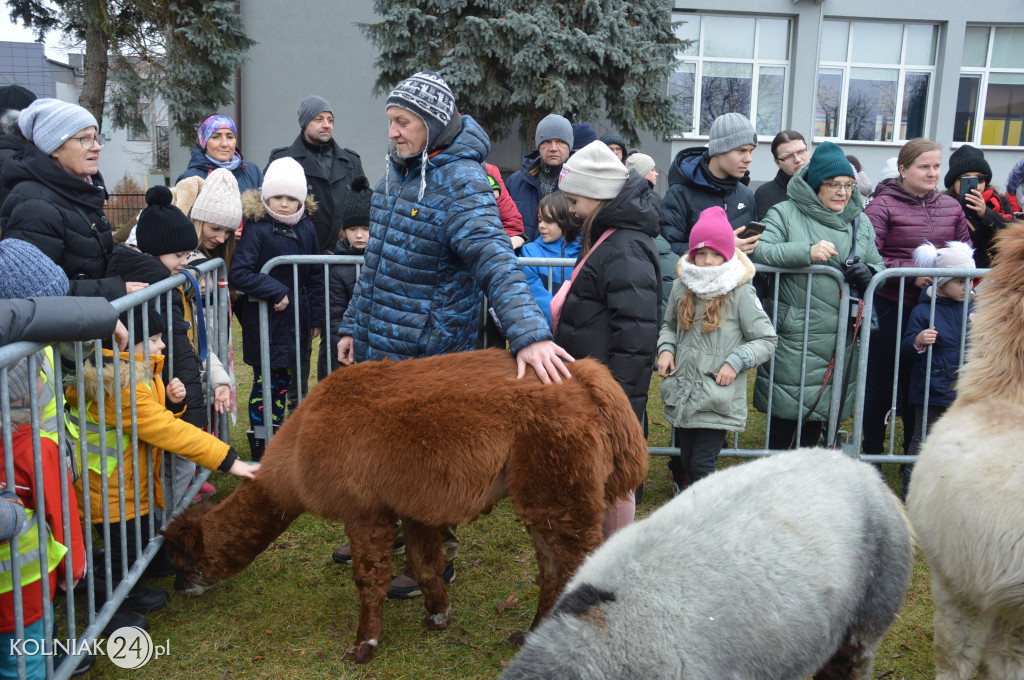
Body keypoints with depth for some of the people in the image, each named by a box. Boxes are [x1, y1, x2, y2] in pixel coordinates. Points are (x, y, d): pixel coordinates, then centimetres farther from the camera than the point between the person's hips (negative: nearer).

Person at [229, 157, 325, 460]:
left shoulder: (306, 227, 5)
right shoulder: (256, 228, -13)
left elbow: (316, 275, 12)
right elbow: (237, 273, -21)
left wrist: (316, 317, 12)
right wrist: (275, 291, -20)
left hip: (296, 319, 6)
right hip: (264, 320, -6)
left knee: (285, 379, 15)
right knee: (266, 382, 0)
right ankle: (260, 450, 12)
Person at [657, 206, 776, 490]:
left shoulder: (741, 292, -8)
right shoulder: (682, 286, 4)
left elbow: (766, 340, -3)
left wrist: (736, 362, -14)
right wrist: (665, 349, 2)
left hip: (718, 399, -4)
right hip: (681, 394, 4)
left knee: (702, 464, -7)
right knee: (685, 460, 14)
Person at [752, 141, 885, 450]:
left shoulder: (860, 222, 17)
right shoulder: (785, 213, 0)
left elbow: (878, 265, 21)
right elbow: (759, 250, -12)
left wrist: (868, 273, -3)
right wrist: (806, 251, -22)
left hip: (840, 340, 5)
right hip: (793, 338, -5)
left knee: (819, 410, 11)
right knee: (786, 412, -3)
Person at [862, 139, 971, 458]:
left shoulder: (951, 207, 10)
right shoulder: (882, 206, -5)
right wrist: (911, 272, -20)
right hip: (890, 308, -4)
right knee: (880, 383, 7)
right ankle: (872, 453, 22)